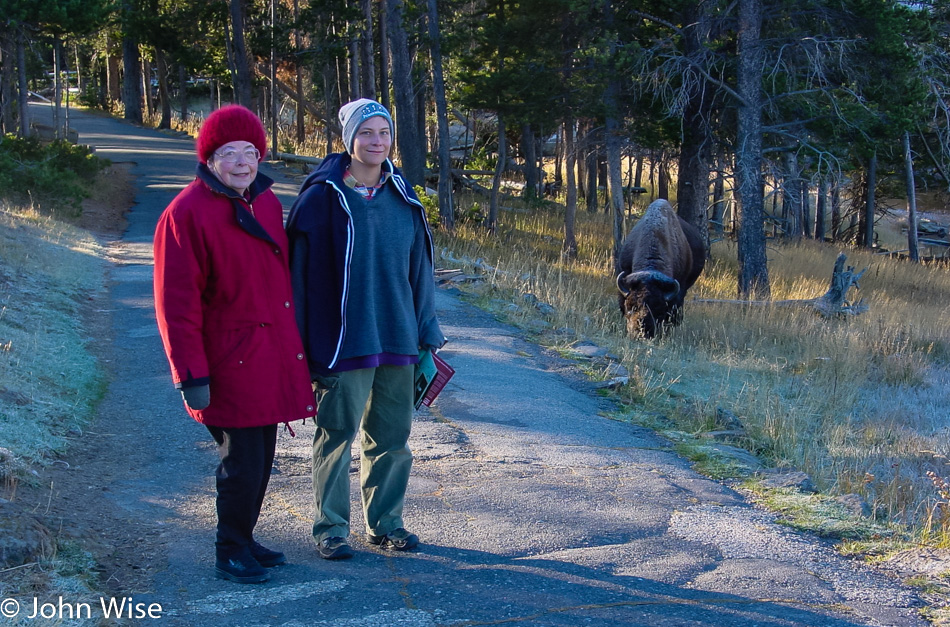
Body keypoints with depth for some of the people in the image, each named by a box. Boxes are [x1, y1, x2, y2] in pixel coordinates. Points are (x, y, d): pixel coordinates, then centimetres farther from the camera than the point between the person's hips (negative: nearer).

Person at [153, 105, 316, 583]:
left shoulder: (267, 203, 10)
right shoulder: (187, 214, -13)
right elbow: (176, 304, -15)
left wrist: (294, 344, 20)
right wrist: (191, 374, -17)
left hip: (271, 358, 7)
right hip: (231, 363, -7)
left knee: (261, 458, 15)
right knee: (242, 462, -2)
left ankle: (244, 540, 32)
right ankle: (231, 553, 16)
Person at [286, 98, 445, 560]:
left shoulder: (401, 194, 8)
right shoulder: (323, 196, -7)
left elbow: (418, 266, 13)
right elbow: (299, 268, -6)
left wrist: (426, 330, 11)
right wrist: (300, 339, -8)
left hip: (397, 335, 5)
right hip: (342, 339, -5)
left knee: (392, 435, 11)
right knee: (337, 433, 3)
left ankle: (385, 523, 24)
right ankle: (330, 529, 15)